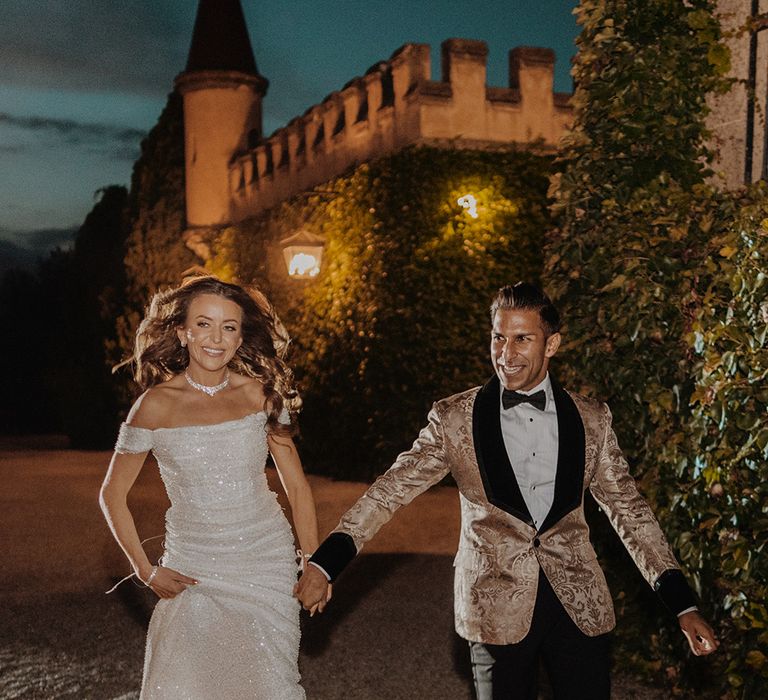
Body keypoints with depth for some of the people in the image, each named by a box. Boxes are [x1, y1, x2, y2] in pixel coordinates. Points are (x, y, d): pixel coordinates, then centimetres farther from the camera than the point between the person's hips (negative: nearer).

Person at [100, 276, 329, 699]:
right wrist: (146, 570, -1)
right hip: (193, 574, -1)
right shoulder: (157, 405, -8)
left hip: (267, 564, 1)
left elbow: (296, 485, 4)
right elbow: (113, 494, 2)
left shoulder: (260, 394, -3)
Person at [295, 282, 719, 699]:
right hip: (497, 607, -1)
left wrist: (683, 605, 3)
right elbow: (391, 490, -4)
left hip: (579, 605, 2)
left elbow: (629, 510, 7)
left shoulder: (591, 420, 4)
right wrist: (324, 564, -12)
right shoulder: (455, 418, -2)